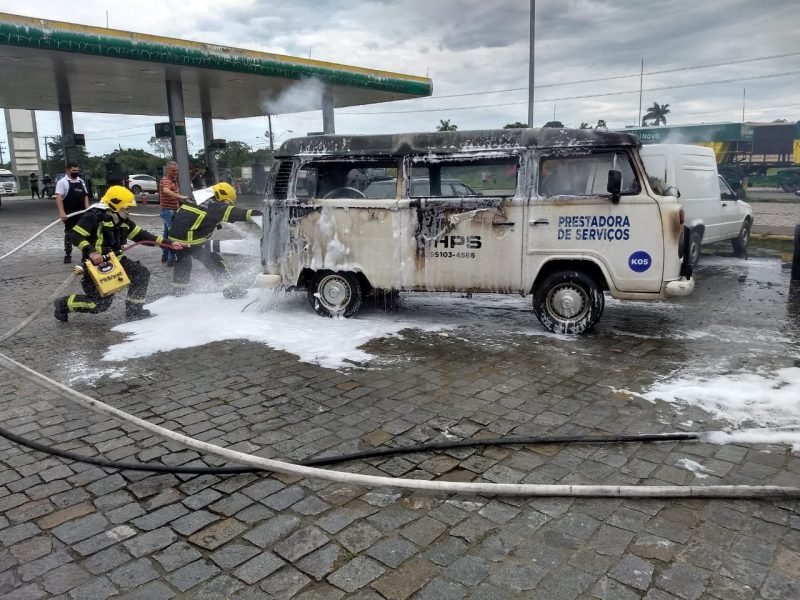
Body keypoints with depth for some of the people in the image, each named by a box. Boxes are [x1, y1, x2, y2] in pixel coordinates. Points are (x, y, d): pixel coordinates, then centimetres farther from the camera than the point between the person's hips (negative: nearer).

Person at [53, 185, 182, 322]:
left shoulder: (122, 219, 8)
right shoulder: (94, 216, -16)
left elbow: (140, 235, 10)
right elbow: (75, 235, -19)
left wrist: (167, 243, 5)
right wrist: (91, 252, -30)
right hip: (97, 263, -8)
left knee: (142, 273, 1)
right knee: (100, 303, -10)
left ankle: (134, 310, 10)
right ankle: (64, 304, 13)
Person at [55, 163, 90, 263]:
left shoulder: (81, 181, 13)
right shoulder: (62, 182, -7)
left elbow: (85, 196, 16)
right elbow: (59, 198, -15)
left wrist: (87, 208, 3)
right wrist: (61, 212, -25)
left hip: (82, 212, 6)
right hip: (69, 213, -5)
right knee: (69, 234, 1)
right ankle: (67, 255, 9)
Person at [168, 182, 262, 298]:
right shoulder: (215, 206, -6)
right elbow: (235, 213, -12)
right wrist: (254, 212, -12)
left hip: (173, 236, 8)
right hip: (190, 240, -8)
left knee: (183, 259, 31)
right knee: (213, 261, 0)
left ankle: (178, 288, 40)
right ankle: (230, 288, -3)